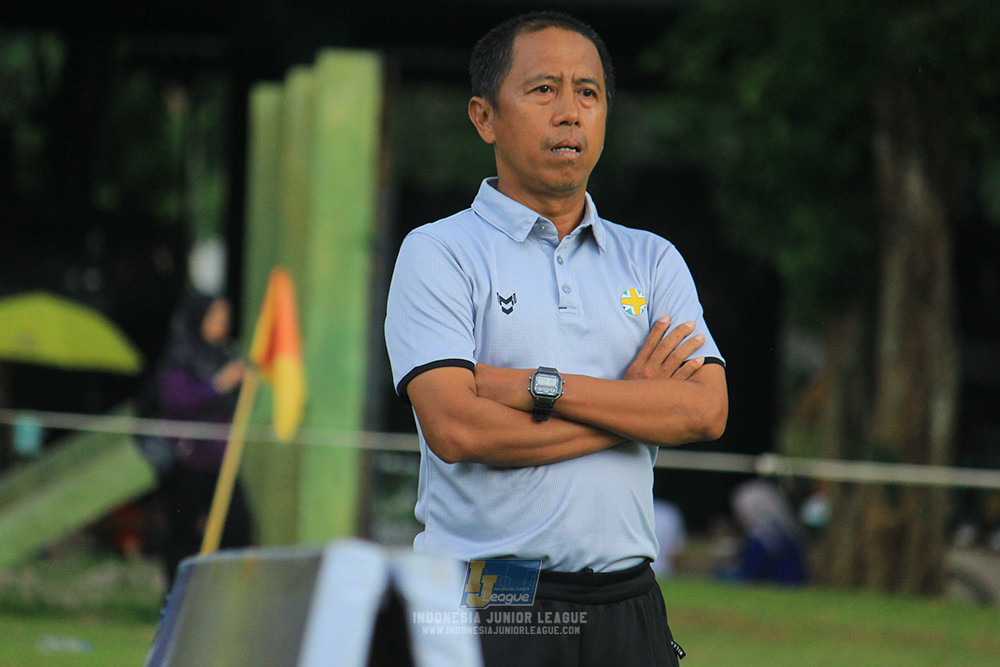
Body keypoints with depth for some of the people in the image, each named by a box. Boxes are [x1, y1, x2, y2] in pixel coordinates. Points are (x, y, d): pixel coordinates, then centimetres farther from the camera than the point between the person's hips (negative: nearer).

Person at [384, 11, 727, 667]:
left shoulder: (653, 261, 14)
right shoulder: (438, 253, 1)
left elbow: (706, 410, -1)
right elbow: (455, 428, -13)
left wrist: (540, 387, -10)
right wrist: (631, 404, -5)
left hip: (627, 609, 3)